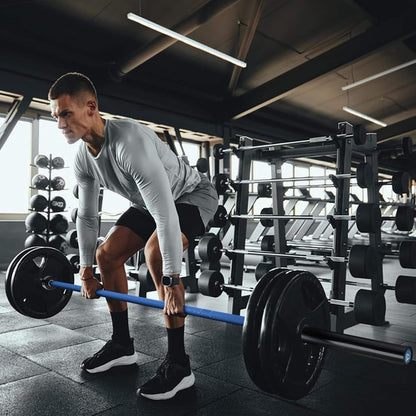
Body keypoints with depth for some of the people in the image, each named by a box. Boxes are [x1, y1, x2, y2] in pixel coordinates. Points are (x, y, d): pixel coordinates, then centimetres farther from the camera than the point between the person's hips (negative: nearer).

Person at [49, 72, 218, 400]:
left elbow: (166, 214, -42)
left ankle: (178, 364, -19)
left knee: (156, 251, -32)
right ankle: (122, 345, 14)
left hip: (192, 194, -8)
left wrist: (172, 281, -42)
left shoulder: (129, 140, -37)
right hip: (150, 202, 9)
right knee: (107, 254, 0)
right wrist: (86, 270, 6)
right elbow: (87, 215, 3)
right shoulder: (83, 159, -9)